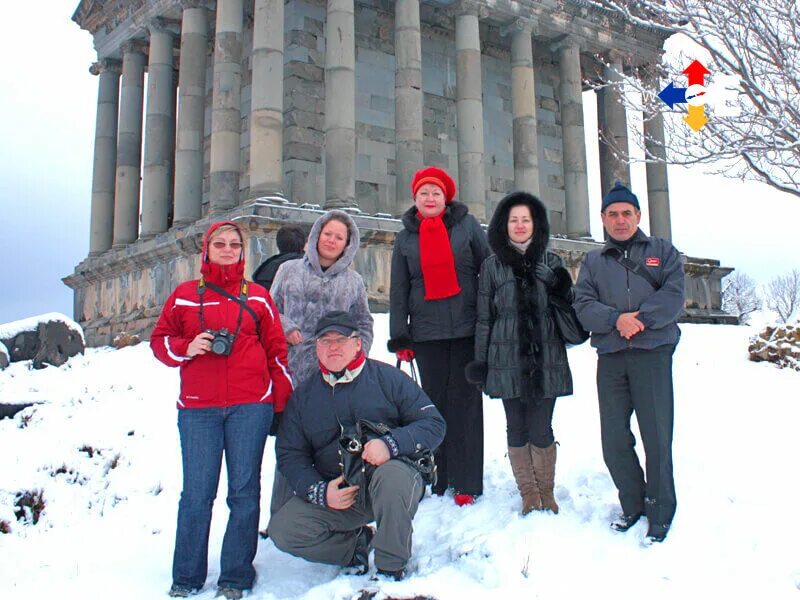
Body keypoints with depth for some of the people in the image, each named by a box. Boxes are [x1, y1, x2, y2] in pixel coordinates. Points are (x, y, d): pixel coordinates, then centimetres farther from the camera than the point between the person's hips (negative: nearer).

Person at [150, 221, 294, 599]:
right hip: (198, 409, 0)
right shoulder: (184, 295, 11)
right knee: (196, 493, 2)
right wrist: (186, 347, -9)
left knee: (244, 491, 3)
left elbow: (276, 349, 10)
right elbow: (159, 340, 12)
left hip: (250, 406, 0)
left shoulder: (257, 297, 10)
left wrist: (282, 400, 5)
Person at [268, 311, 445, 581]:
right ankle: (356, 543, 9)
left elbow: (434, 424, -5)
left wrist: (390, 444, -23)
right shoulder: (303, 396, 9)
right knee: (282, 530, -17)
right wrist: (320, 492, -12)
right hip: (335, 491, 3)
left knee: (391, 476, -37)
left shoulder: (387, 378, 0)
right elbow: (290, 455, 6)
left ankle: (391, 568, -15)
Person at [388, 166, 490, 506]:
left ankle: (466, 482, 6)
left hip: (467, 328, -1)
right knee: (434, 401, 4)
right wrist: (399, 337, 5)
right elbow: (399, 290, 12)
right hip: (427, 332, 2)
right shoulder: (406, 237, 12)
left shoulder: (467, 225, 6)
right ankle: (436, 479, 14)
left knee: (465, 402, 0)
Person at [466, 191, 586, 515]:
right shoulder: (492, 266, 5)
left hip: (546, 358, 0)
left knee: (541, 429, 1)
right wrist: (479, 361, 3)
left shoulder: (551, 262, 8)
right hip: (508, 360, 0)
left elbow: (568, 309, 12)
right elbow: (484, 317, 6)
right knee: (517, 428, 5)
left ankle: (546, 492, 21)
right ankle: (529, 495, 20)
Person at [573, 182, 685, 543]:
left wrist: (640, 319, -17)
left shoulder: (662, 251, 11)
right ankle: (632, 504, 23)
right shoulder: (593, 261, 17)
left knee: (657, 437, -1)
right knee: (614, 439, 4)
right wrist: (616, 319, -14)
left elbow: (673, 296, -3)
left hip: (653, 353, -2)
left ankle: (660, 513, 13)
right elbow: (583, 305, 3)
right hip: (610, 358, 3)